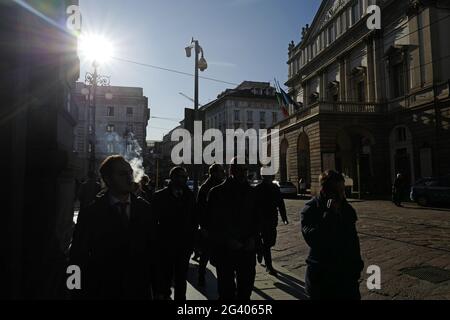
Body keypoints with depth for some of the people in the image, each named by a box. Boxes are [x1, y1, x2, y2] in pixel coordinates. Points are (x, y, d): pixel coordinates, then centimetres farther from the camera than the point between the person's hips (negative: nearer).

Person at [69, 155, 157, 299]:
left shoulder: (144, 208, -2)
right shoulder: (90, 213, -7)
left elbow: (154, 250, 0)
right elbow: (79, 259, -4)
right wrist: (81, 294, -4)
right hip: (104, 292, -2)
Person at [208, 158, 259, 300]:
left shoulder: (251, 192, 7)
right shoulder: (217, 192, -4)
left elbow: (256, 219, 12)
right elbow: (213, 223, -5)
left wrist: (253, 238, -4)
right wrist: (228, 240, -14)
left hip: (247, 249, 3)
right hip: (224, 250, -3)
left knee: (246, 289, 10)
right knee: (226, 290, 7)